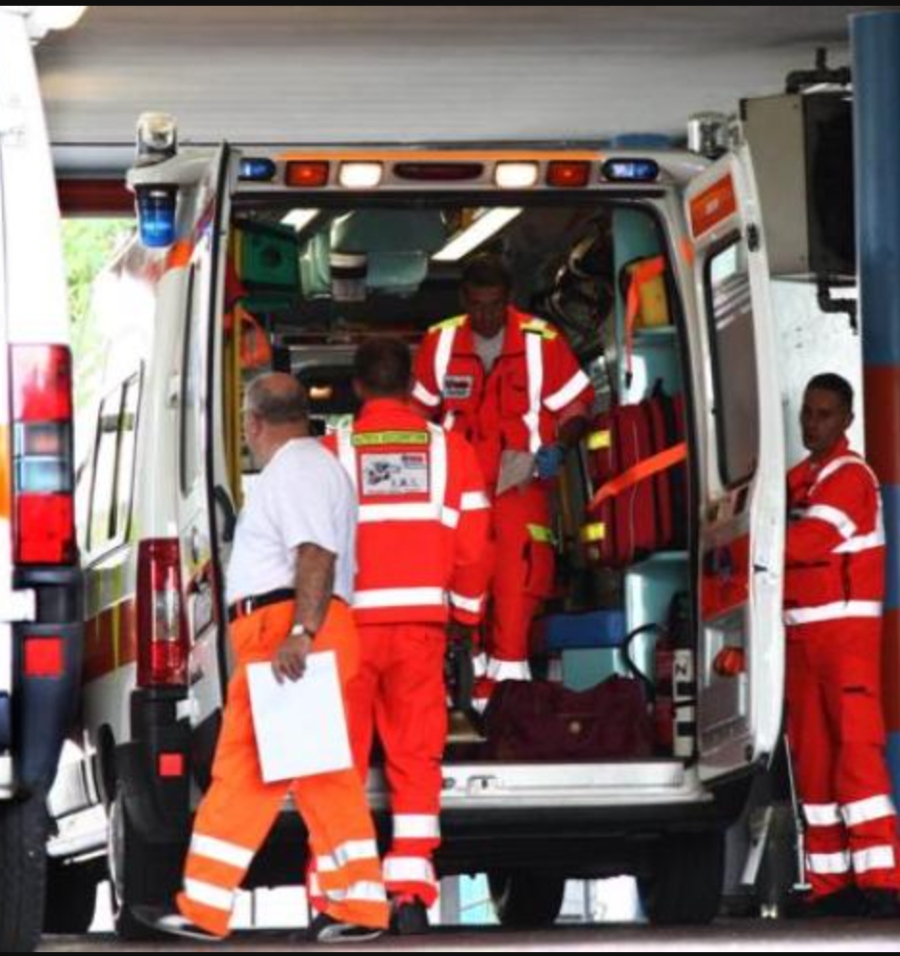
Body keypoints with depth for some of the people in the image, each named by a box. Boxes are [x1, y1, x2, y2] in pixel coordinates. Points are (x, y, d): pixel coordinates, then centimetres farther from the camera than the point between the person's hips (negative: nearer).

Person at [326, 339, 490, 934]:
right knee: (416, 756, 6)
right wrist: (465, 611, 19)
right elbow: (472, 544, 5)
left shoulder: (333, 454, 0)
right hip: (421, 619, 1)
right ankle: (411, 891, -3)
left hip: (349, 620, -1)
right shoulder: (449, 450, 5)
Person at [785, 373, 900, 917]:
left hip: (847, 631, -8)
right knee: (812, 755, 5)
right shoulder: (798, 480, 19)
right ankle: (831, 885, 7)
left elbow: (806, 542, -19)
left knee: (856, 749, -14)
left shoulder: (850, 477, -7)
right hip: (801, 635, 8)